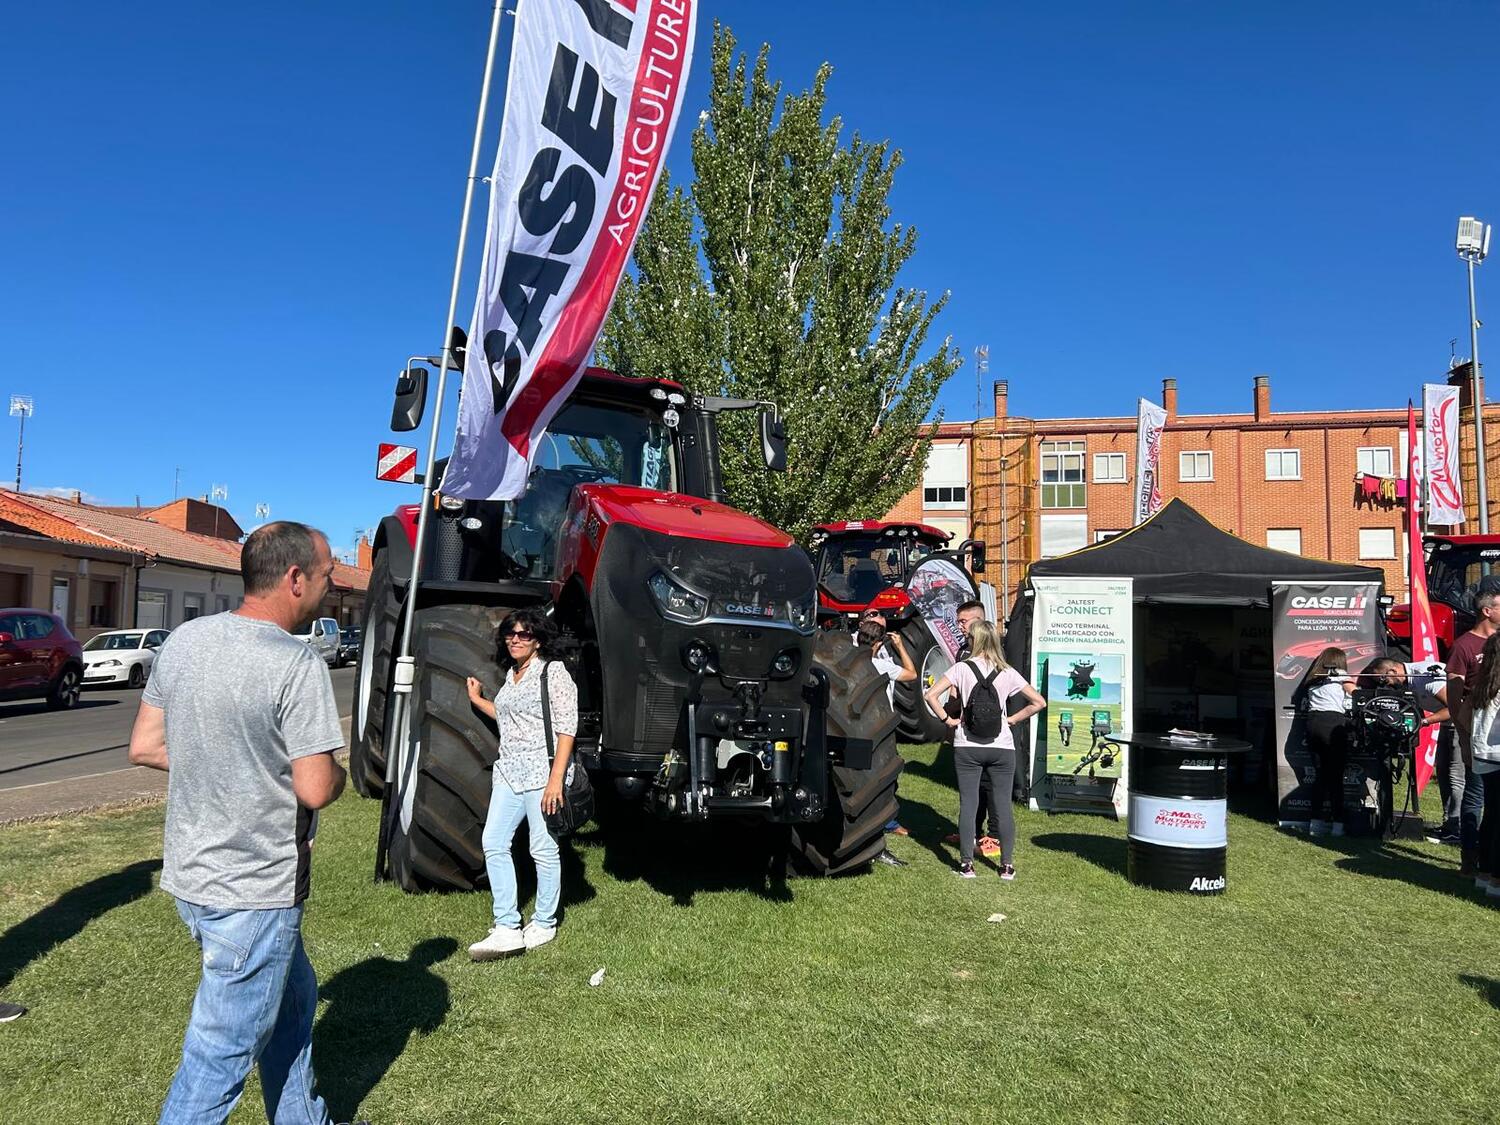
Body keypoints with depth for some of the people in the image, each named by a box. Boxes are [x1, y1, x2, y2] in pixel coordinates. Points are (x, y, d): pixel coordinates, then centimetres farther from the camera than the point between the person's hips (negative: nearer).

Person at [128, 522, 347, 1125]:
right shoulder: (299, 666, -23)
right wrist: (337, 772, -2)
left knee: (291, 1003, 26)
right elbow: (315, 790, -23)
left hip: (190, 873, 9)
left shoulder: (184, 640, 0)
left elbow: (144, 747, 7)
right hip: (254, 891, -9)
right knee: (219, 1058, 6)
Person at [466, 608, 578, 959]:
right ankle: (506, 929, 3)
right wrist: (478, 700, 29)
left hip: (541, 770, -8)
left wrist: (556, 778, -19)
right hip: (508, 771, 8)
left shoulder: (553, 671, -6)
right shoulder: (510, 675, 17)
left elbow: (567, 727, -12)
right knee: (493, 843, -1)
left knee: (543, 848, -1)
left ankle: (544, 924, 15)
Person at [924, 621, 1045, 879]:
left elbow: (931, 695, -11)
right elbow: (1038, 702, 4)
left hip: (967, 746, -1)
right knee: (1002, 805, 7)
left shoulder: (962, 668, -4)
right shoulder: (1007, 673, 2)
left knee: (967, 804, 5)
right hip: (1001, 746, 1)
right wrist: (1012, 720, 9)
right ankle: (1007, 865, 12)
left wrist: (948, 719, -1)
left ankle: (967, 863, 9)